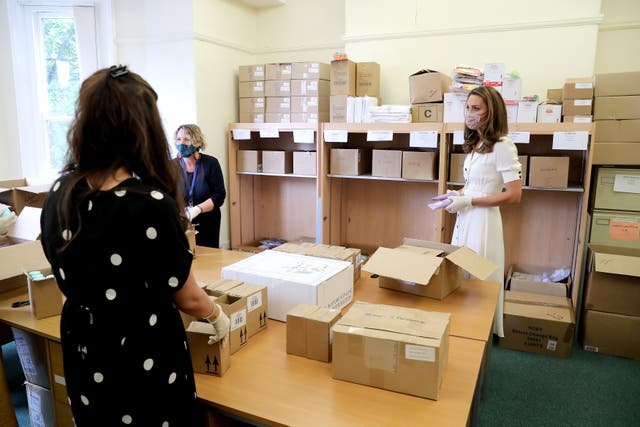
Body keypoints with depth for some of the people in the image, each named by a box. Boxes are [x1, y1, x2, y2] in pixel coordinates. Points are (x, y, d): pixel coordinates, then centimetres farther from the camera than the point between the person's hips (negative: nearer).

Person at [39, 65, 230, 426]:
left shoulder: (58, 197, -8)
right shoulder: (151, 204, -28)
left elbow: (75, 280, 7)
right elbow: (188, 299, -16)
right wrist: (218, 317, 5)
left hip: (85, 359, 6)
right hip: (145, 365, -5)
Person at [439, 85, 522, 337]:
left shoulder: (502, 147, -13)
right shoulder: (475, 145, 12)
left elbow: (514, 195, -18)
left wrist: (468, 201, -18)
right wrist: (457, 194, 3)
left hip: (483, 220, -8)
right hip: (465, 218, 8)